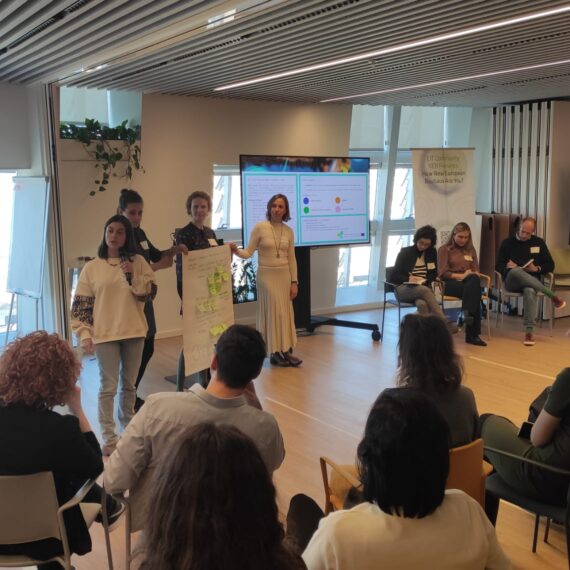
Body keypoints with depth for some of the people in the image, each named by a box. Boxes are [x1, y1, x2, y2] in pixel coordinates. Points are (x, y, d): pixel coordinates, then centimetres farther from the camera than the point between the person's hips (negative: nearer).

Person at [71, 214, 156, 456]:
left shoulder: (138, 262, 2)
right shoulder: (92, 268, -1)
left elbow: (150, 293, -3)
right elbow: (80, 305, -1)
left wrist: (133, 276, -16)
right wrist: (84, 334, -8)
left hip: (134, 332, 2)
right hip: (105, 334, -2)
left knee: (129, 384, 15)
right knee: (108, 387, 0)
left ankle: (128, 427, 30)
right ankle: (109, 437, 8)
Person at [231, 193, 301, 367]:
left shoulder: (288, 231, 5)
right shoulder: (259, 227, -7)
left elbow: (291, 259, 8)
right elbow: (249, 253, -7)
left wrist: (294, 282, 5)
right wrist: (236, 251, -27)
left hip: (284, 276, 4)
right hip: (267, 275, -4)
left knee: (285, 313, 5)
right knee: (272, 312, -3)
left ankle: (286, 351, 11)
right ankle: (275, 353, 4)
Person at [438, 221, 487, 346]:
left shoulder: (471, 250, 21)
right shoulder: (444, 249, 6)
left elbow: (476, 271, 16)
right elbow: (443, 273, -3)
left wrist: (472, 275, -8)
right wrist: (461, 276, -11)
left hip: (469, 282, 4)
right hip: (451, 282, -4)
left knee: (474, 280, -36)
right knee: (474, 291, -34)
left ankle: (467, 313, -37)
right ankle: (473, 334, -35)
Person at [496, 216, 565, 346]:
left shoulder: (539, 243, 12)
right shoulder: (507, 242, 9)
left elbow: (550, 266, 13)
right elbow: (498, 266, 9)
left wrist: (537, 268, -7)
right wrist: (507, 267, -14)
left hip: (532, 281, 0)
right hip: (511, 281, 0)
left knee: (530, 290, -39)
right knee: (516, 271, -39)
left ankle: (529, 331, -43)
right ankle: (553, 297, -33)